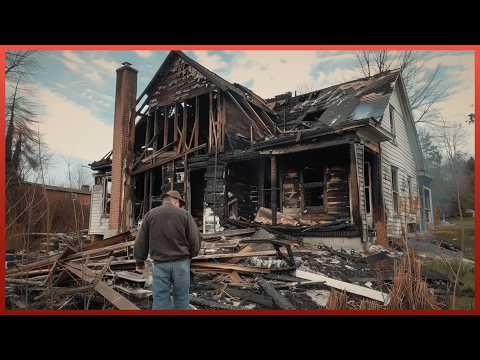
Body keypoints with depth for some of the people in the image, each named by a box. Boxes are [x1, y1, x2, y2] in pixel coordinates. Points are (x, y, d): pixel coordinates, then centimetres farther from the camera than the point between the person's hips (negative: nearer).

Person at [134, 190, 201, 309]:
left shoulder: (150, 214, 4)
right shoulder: (184, 214, -1)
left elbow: (141, 241, 5)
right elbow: (195, 238, -2)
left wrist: (140, 261, 16)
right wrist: (191, 254, 15)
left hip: (160, 264, 1)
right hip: (181, 262, 0)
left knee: (160, 299, 6)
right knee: (181, 297, 11)